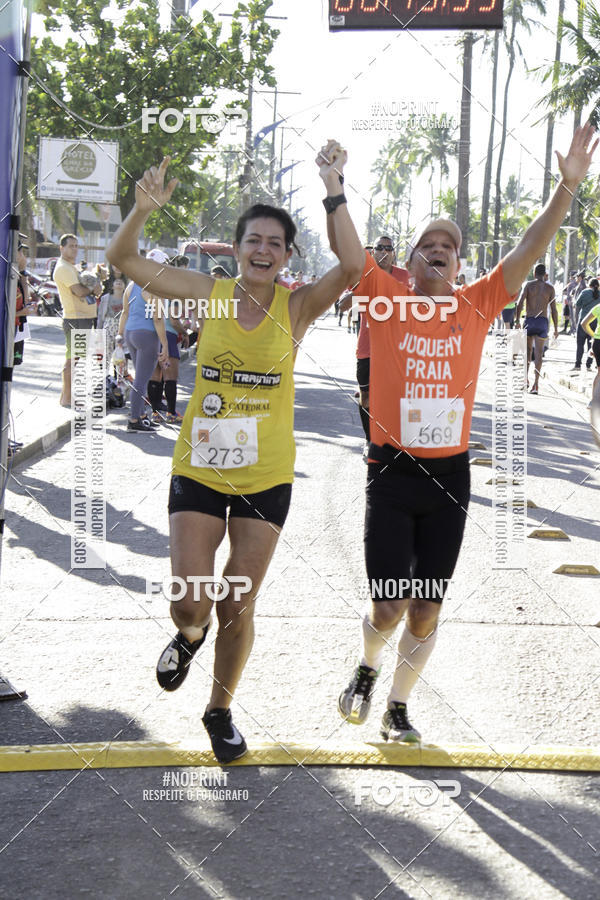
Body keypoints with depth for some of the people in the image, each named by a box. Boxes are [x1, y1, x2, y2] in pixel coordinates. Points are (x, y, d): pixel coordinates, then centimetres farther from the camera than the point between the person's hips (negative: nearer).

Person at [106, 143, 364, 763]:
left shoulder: (295, 307, -5)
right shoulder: (210, 295, -3)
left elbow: (351, 268, -24)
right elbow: (123, 258, -6)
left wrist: (333, 190, -28)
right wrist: (144, 209, -24)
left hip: (266, 477, 0)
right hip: (198, 470, 0)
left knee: (238, 607, 6)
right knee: (190, 602, -6)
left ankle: (221, 709, 30)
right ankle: (189, 635, 34)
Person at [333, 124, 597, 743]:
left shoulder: (476, 306, 3)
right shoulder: (385, 299, -2)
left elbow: (529, 250, -4)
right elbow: (344, 247, -12)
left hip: (450, 475, 2)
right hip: (392, 472, -2)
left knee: (426, 611, 8)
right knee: (390, 607, -3)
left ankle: (398, 707, 29)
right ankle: (366, 669, 31)